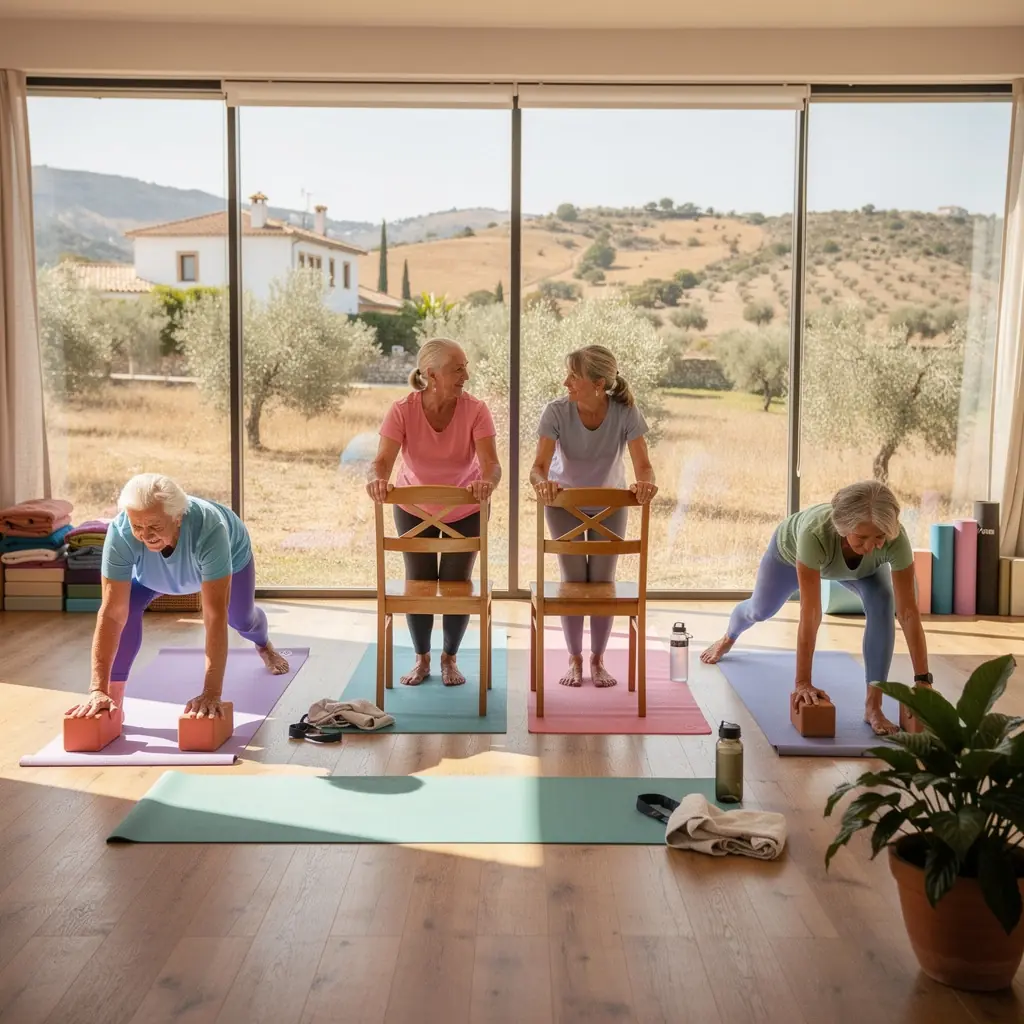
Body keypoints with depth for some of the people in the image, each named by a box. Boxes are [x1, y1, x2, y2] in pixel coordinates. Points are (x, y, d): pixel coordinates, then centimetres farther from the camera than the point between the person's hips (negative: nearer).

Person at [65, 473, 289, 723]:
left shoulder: (209, 528, -48)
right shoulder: (120, 532, -42)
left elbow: (215, 615, -49)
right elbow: (111, 613, -41)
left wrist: (211, 693, -52)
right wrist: (98, 688, -47)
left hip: (230, 554, -1)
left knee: (241, 619, 17)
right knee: (127, 606, -26)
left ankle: (264, 646, 54)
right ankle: (114, 697, -14)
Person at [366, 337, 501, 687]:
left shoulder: (475, 410, -24)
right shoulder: (402, 410, -23)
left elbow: (490, 462, -33)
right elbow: (383, 460, -31)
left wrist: (487, 481, -56)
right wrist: (376, 478, -54)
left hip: (465, 510, 0)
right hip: (415, 509, 0)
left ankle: (450, 658, 27)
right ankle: (421, 658, 27)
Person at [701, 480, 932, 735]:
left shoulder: (896, 539, -42)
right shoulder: (815, 533, -50)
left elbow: (908, 612, -38)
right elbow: (811, 615, -47)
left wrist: (923, 680, -39)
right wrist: (802, 682, -46)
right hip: (792, 549, -1)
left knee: (881, 601, -29)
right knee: (761, 609, 21)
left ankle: (873, 705, -21)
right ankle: (727, 640, 60)